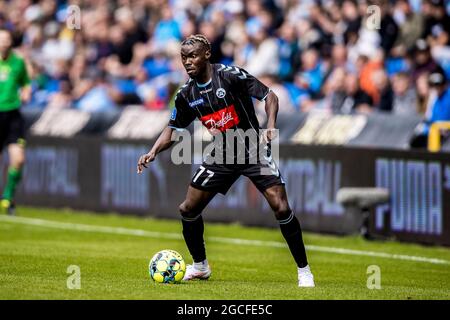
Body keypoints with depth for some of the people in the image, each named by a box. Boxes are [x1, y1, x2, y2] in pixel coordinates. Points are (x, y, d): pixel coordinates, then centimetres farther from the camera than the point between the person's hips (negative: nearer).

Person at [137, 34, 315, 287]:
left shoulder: (231, 75, -17)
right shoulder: (187, 94, -1)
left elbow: (269, 96, -14)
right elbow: (173, 129, 10)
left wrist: (270, 126, -31)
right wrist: (153, 153, -6)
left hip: (254, 151, -5)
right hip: (221, 157, 5)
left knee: (281, 207, -18)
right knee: (188, 210, 1)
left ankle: (304, 270, -5)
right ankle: (200, 266, 24)